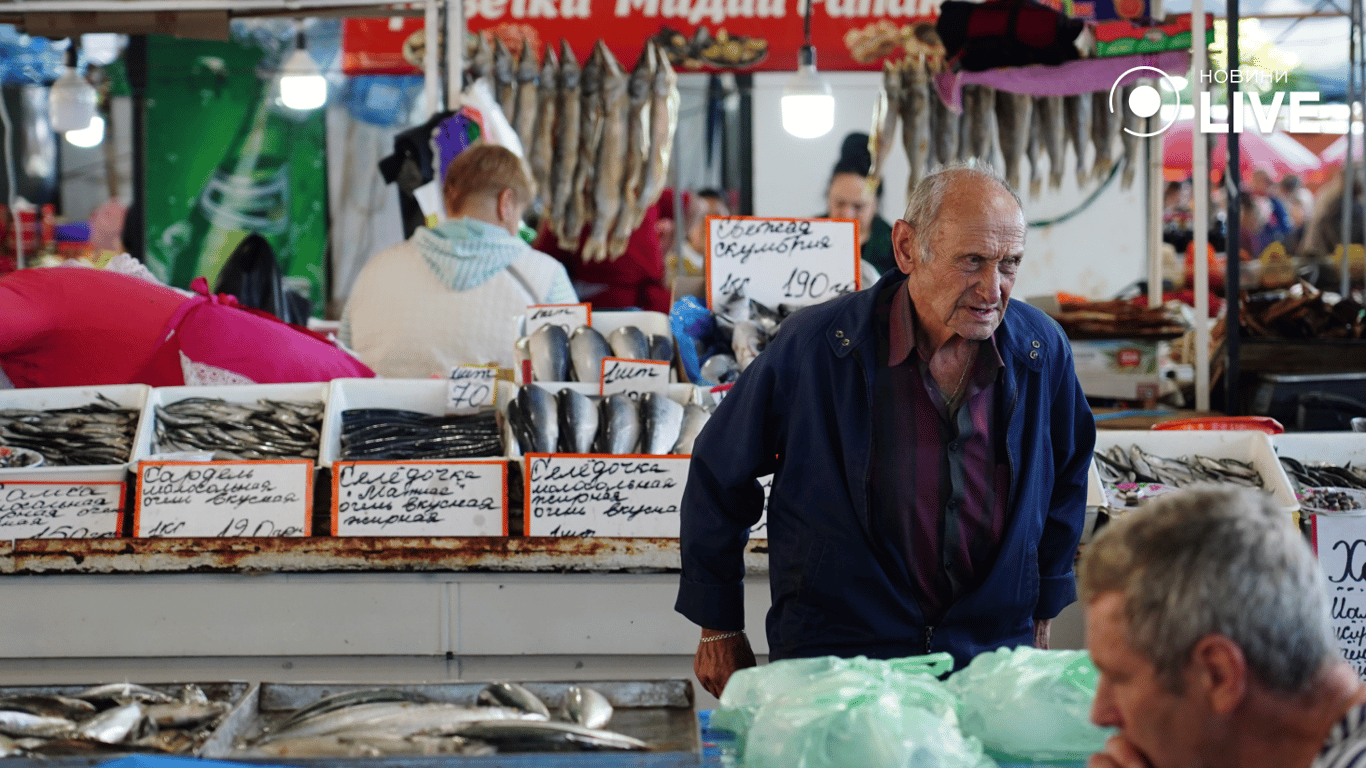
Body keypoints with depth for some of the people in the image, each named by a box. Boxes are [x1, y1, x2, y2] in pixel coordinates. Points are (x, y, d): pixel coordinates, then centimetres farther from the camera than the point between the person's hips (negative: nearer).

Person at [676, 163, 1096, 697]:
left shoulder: (1044, 350, 1)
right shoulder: (813, 347, -10)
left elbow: (1066, 478, 21)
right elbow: (719, 475, 3)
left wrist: (1041, 614, 25)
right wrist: (719, 631, 8)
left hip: (990, 657, 4)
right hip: (834, 655, -3)